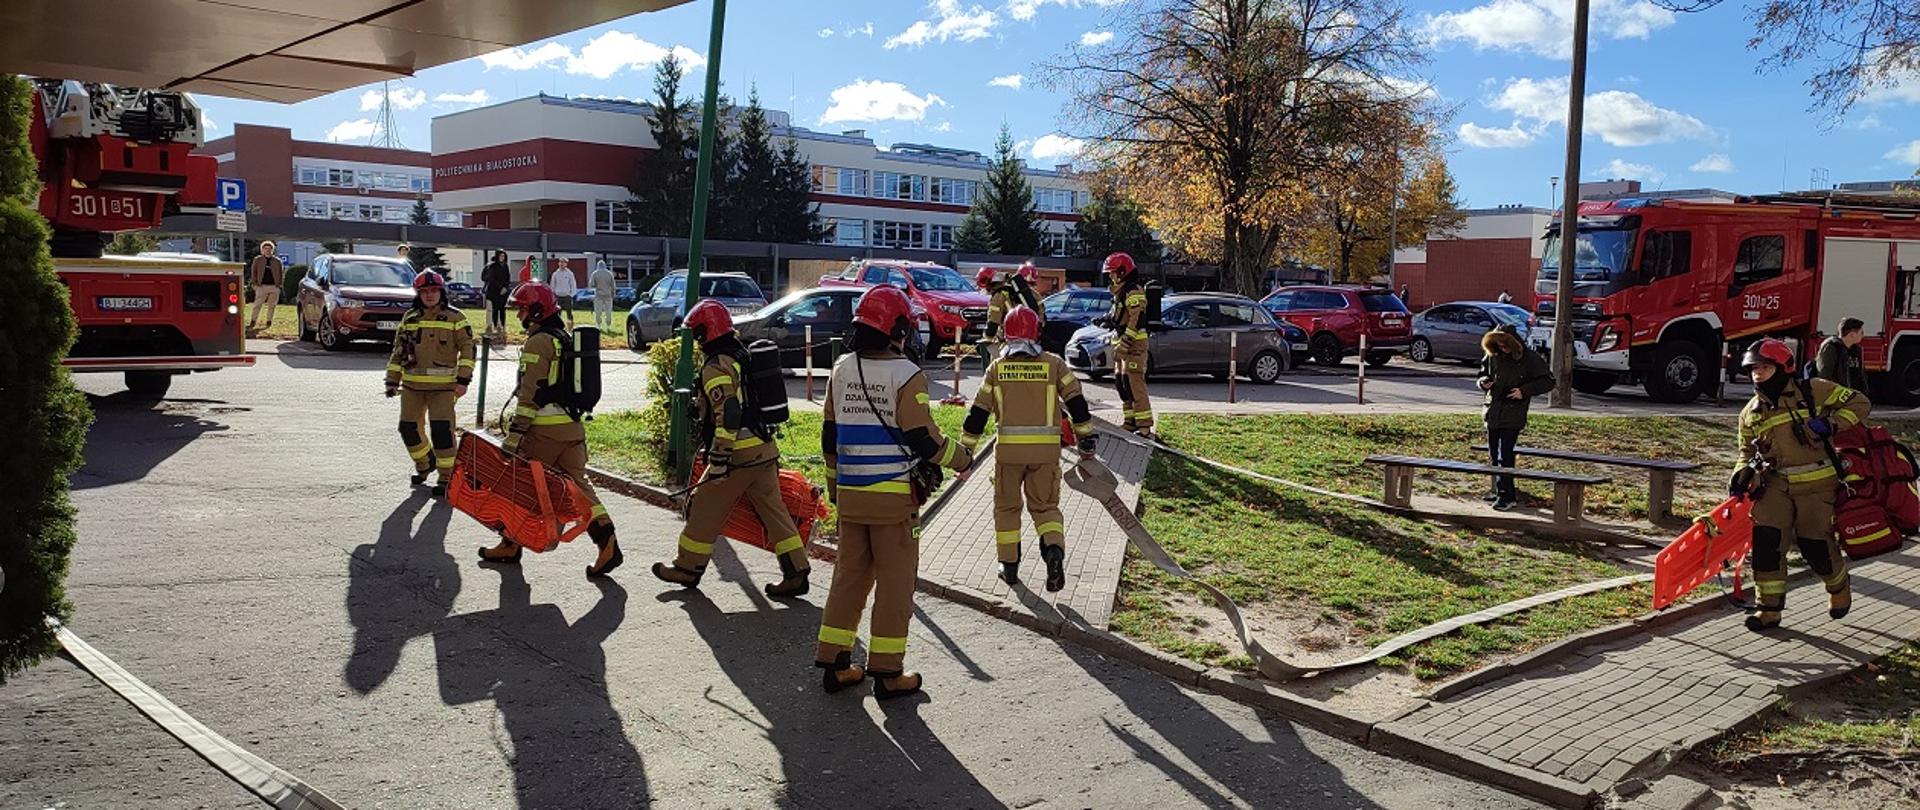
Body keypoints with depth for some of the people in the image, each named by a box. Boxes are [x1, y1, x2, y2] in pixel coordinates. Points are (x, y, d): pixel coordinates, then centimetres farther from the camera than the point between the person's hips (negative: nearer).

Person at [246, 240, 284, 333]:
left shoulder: (277, 261, 9)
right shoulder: (257, 260, 7)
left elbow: (281, 273, 13)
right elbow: (253, 272, 9)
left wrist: (279, 283, 2)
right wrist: (255, 283, 0)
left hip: (274, 287, 1)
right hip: (262, 286, -1)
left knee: (272, 306, 6)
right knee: (257, 305, -6)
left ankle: (269, 322, 16)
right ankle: (252, 322, -5)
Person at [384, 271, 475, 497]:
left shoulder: (454, 317, 0)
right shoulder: (409, 318, 13)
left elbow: (468, 347, -3)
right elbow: (399, 350, 18)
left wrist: (463, 379, -11)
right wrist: (392, 381, 14)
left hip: (442, 385, -5)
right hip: (412, 384, 5)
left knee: (442, 429, -11)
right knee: (408, 427, 8)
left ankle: (446, 475, 0)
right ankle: (424, 463, 32)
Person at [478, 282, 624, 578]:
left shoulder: (538, 342, -11)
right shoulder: (568, 339, 17)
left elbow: (530, 394, -17)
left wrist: (514, 433, -18)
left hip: (545, 430, -8)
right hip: (574, 428, 8)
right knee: (578, 484, 7)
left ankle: (510, 546, 18)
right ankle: (608, 545, -4)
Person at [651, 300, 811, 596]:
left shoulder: (716, 367, -13)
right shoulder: (744, 355, 16)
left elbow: (727, 416, -22)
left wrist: (718, 459, -20)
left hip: (739, 453, -8)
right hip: (766, 449, 8)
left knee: (705, 508, 7)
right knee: (773, 510, 9)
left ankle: (688, 568, 19)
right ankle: (796, 574, 7)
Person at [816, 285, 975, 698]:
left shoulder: (842, 370, 7)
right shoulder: (906, 375, -12)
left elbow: (830, 436, 13)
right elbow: (923, 439, -14)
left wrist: (834, 483, 24)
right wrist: (961, 459, 4)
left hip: (849, 494, 6)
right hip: (895, 496, -6)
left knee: (849, 575, 15)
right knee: (895, 583, 4)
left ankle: (834, 664, 18)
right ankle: (887, 673, 8)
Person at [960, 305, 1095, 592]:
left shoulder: (997, 367, 2)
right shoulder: (1054, 364, 1)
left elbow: (978, 412, 2)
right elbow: (1076, 403, 0)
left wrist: (965, 450, 8)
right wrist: (1086, 439, 9)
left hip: (1009, 450, 0)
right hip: (1046, 451, 0)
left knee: (1006, 507, 16)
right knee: (1045, 506, 12)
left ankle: (1010, 567, 19)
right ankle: (1054, 550, -14)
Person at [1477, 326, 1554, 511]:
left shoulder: (1531, 359, -6)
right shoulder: (1493, 356, 8)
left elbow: (1548, 381, -4)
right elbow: (1484, 373, 22)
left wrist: (1525, 390, -16)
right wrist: (1484, 382, -2)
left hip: (1513, 414, -6)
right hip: (1493, 410, 6)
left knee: (1505, 453, -11)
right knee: (1494, 453, 10)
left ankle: (1507, 495, -7)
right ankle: (1501, 490, 22)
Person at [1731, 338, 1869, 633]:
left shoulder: (1813, 391, -3)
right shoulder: (1751, 413, 9)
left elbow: (1858, 403, 0)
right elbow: (1748, 452, 15)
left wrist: (1831, 424, -16)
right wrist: (1742, 475, -4)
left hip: (1816, 484, -3)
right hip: (1775, 485, 3)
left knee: (1816, 546, -1)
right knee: (1766, 538, -11)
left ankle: (1839, 587, 33)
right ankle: (1769, 608, -2)